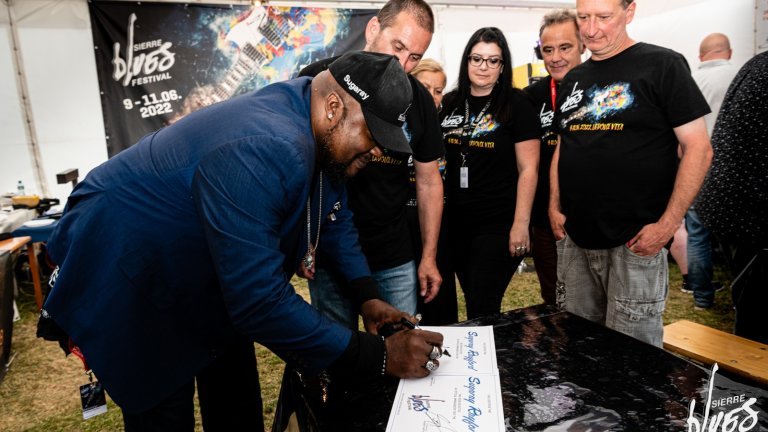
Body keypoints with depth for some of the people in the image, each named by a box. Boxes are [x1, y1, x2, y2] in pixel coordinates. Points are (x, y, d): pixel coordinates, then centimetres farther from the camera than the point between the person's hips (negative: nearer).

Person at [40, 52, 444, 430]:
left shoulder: (323, 139, -9)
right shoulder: (262, 152, -39)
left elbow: (335, 220, 8)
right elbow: (260, 302, -39)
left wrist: (367, 295, -4)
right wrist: (378, 356, -32)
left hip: (205, 277, 9)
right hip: (129, 286, -8)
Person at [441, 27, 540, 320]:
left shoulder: (516, 104, -6)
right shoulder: (450, 103, 7)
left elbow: (528, 169, -9)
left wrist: (521, 224, -14)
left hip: (498, 224, -5)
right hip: (456, 222, 5)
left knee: (482, 312, -2)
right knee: (473, 304, 17)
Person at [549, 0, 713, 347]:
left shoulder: (662, 65, -4)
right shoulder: (573, 80, 13)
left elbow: (698, 148, -8)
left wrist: (667, 225, -15)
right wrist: (555, 207, 8)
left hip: (635, 241, -5)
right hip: (574, 239, 6)